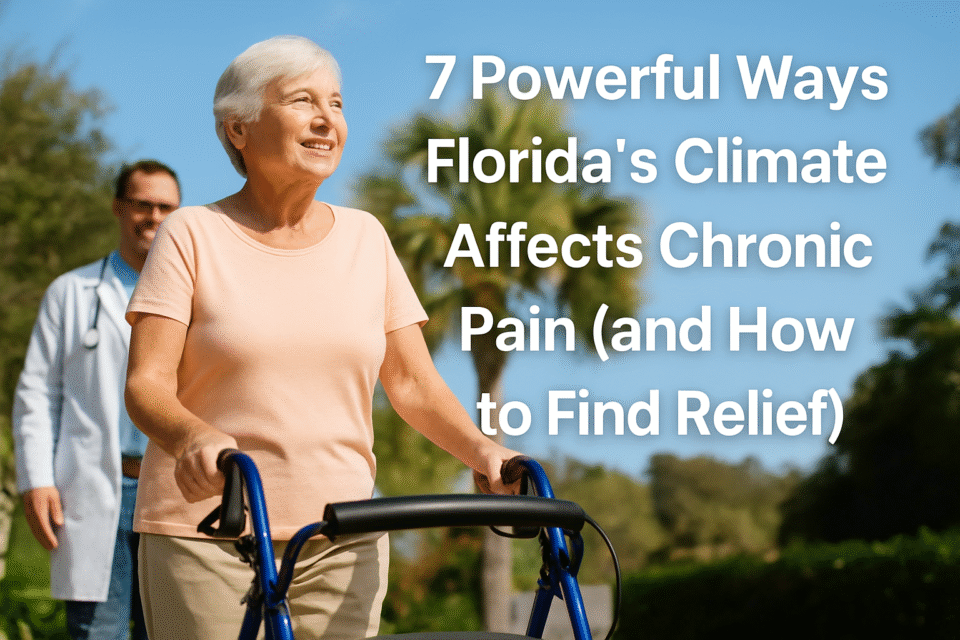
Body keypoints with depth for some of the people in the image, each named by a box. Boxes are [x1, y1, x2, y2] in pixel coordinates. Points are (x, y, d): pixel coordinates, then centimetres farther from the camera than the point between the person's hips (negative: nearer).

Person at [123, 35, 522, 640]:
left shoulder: (364, 237, 10)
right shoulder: (195, 235, 0)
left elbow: (413, 382, 9)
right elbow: (146, 385, -9)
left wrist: (481, 448, -10)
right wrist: (194, 438, -31)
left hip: (342, 541, 3)